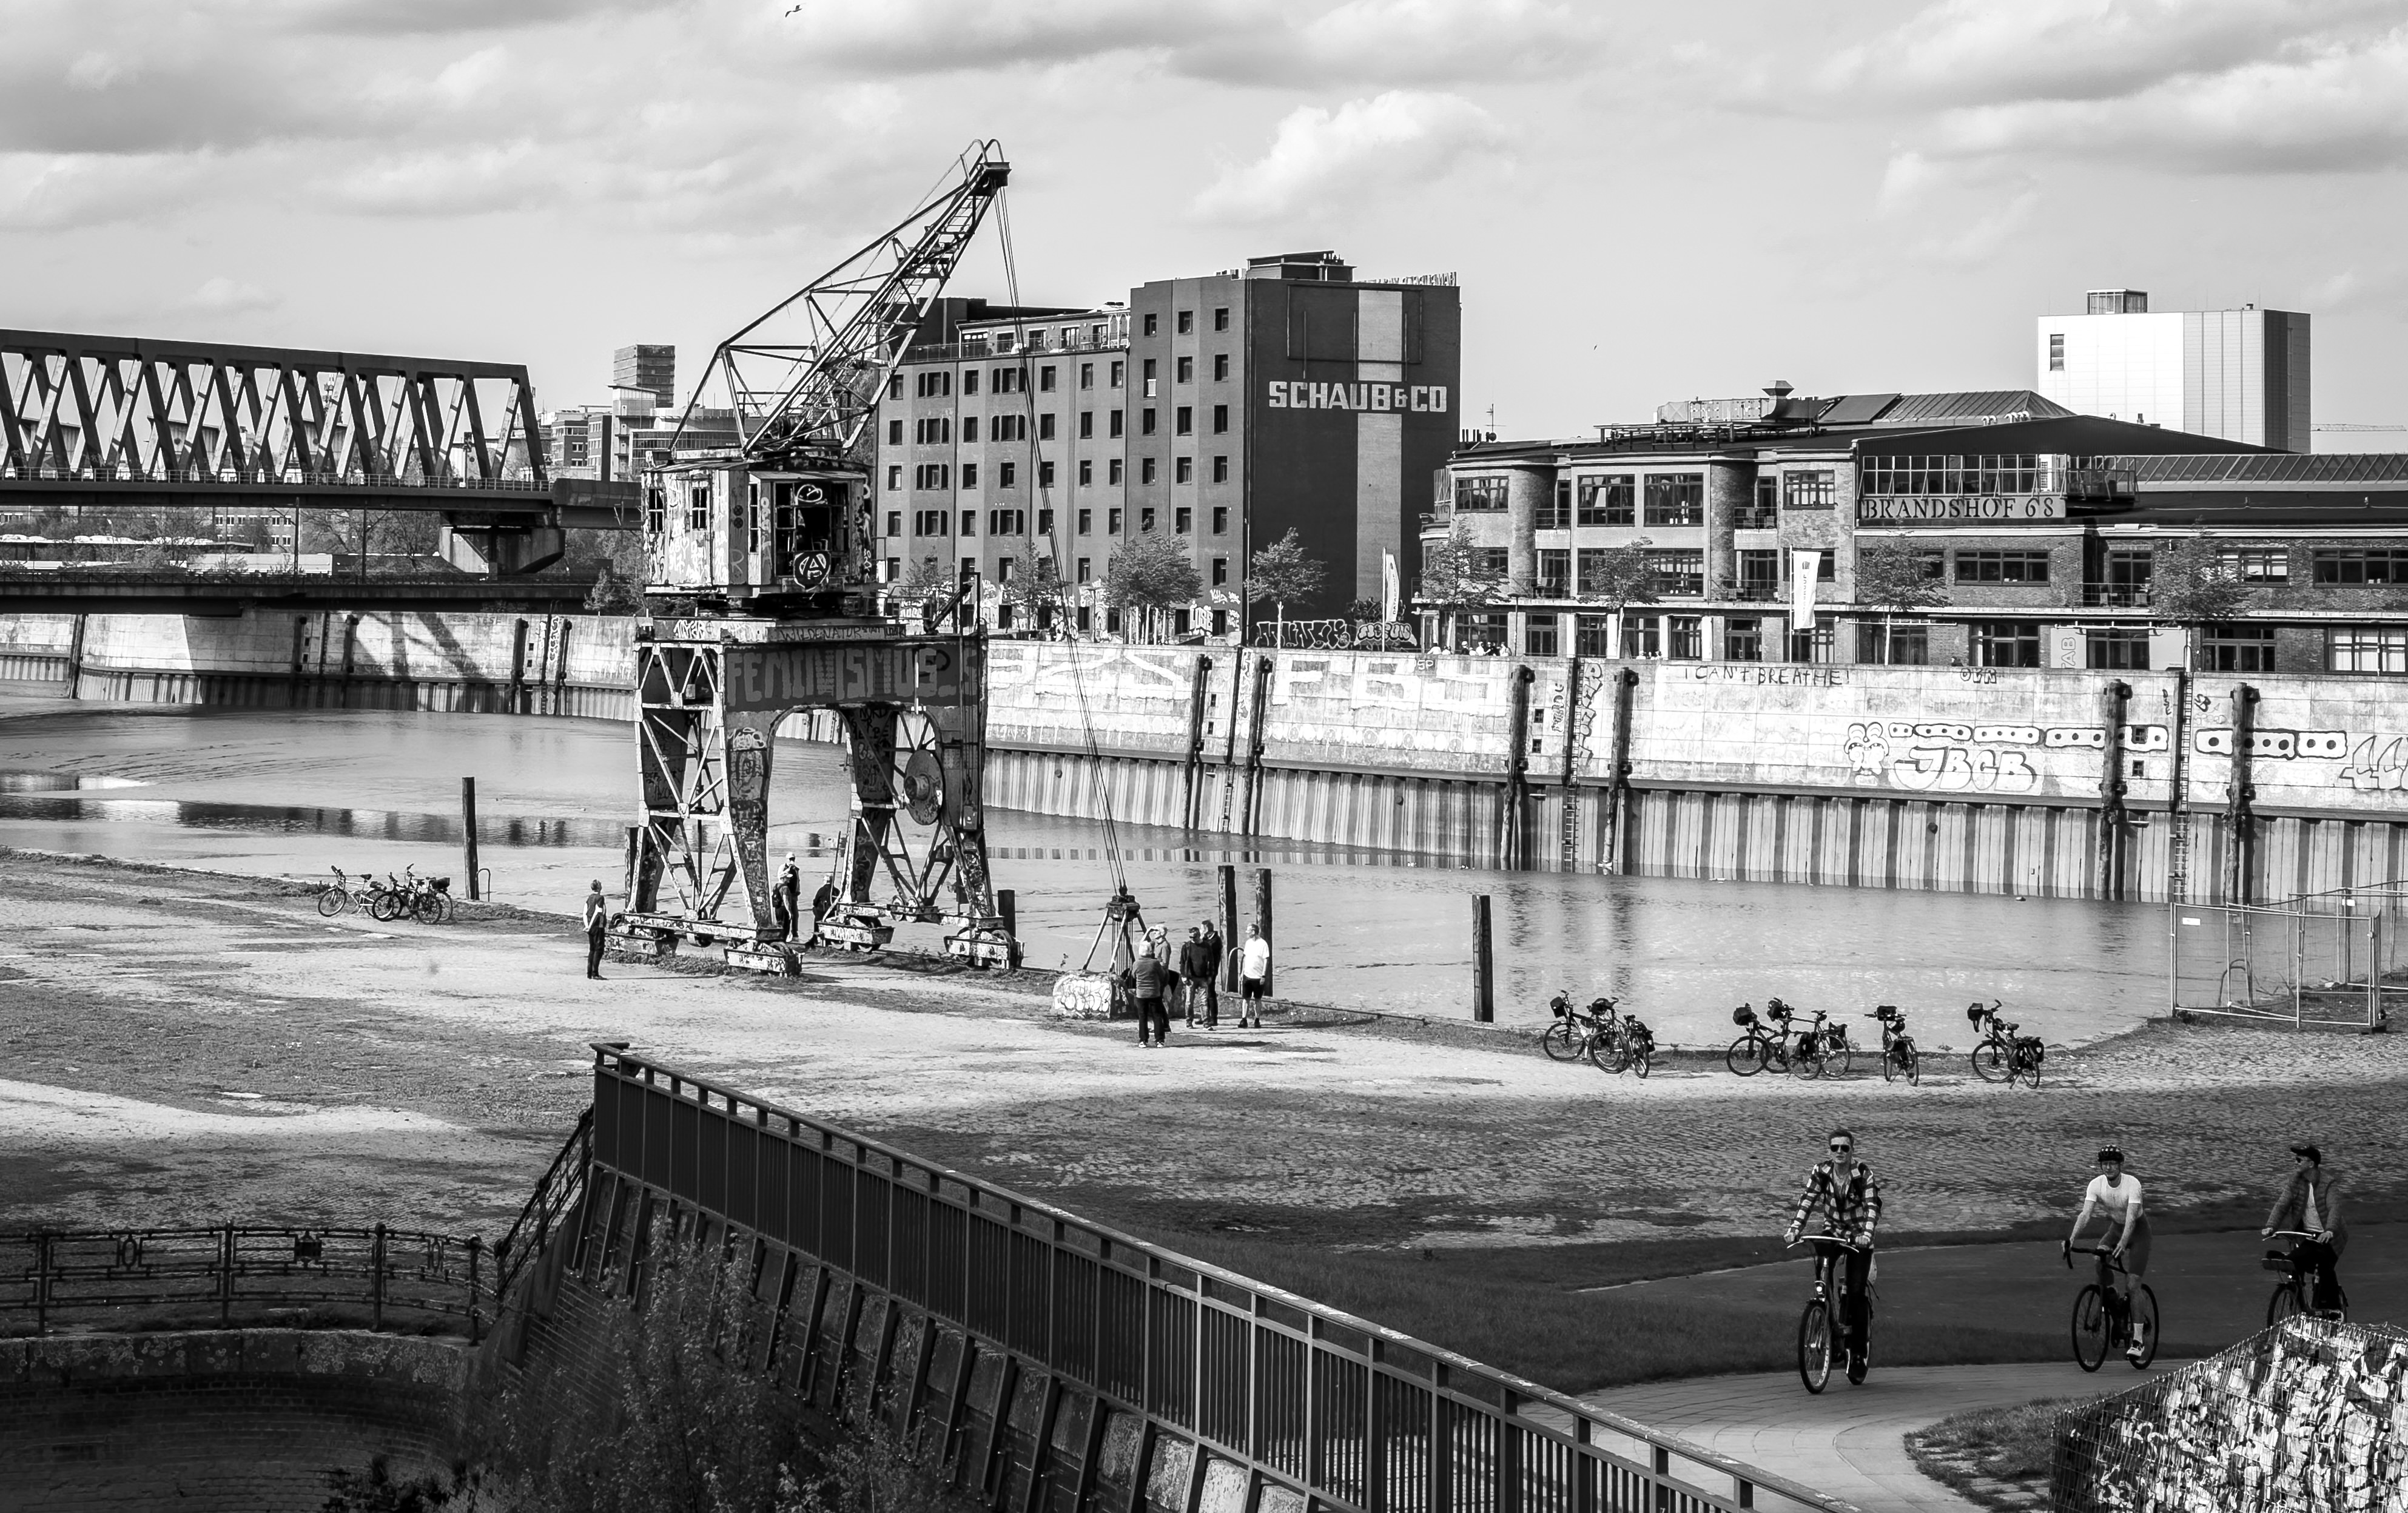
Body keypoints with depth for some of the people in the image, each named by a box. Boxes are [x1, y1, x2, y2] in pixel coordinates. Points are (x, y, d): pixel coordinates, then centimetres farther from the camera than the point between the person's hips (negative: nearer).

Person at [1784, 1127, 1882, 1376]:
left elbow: (1872, 1206, -26)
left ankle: (1858, 1350, -2)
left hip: (1858, 1236, -3)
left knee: (1857, 1292, -12)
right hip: (1833, 1230, 3)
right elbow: (1807, 1200, -15)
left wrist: (1866, 1234, -43)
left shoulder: (1864, 1174, -16)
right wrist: (1794, 1229, -30)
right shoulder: (1821, 1171, -8)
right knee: (1821, 1265, -27)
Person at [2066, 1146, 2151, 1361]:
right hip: (2116, 1228, 4)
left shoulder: (2132, 1184, -29)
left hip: (2138, 1230, -4)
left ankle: (2139, 1339, -13)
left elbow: (2131, 1216, -39)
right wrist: (2072, 1239, -43)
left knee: (2132, 1285, -14)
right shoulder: (2096, 1184, -18)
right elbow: (2085, 1214, -27)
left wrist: (2123, 1243, -55)